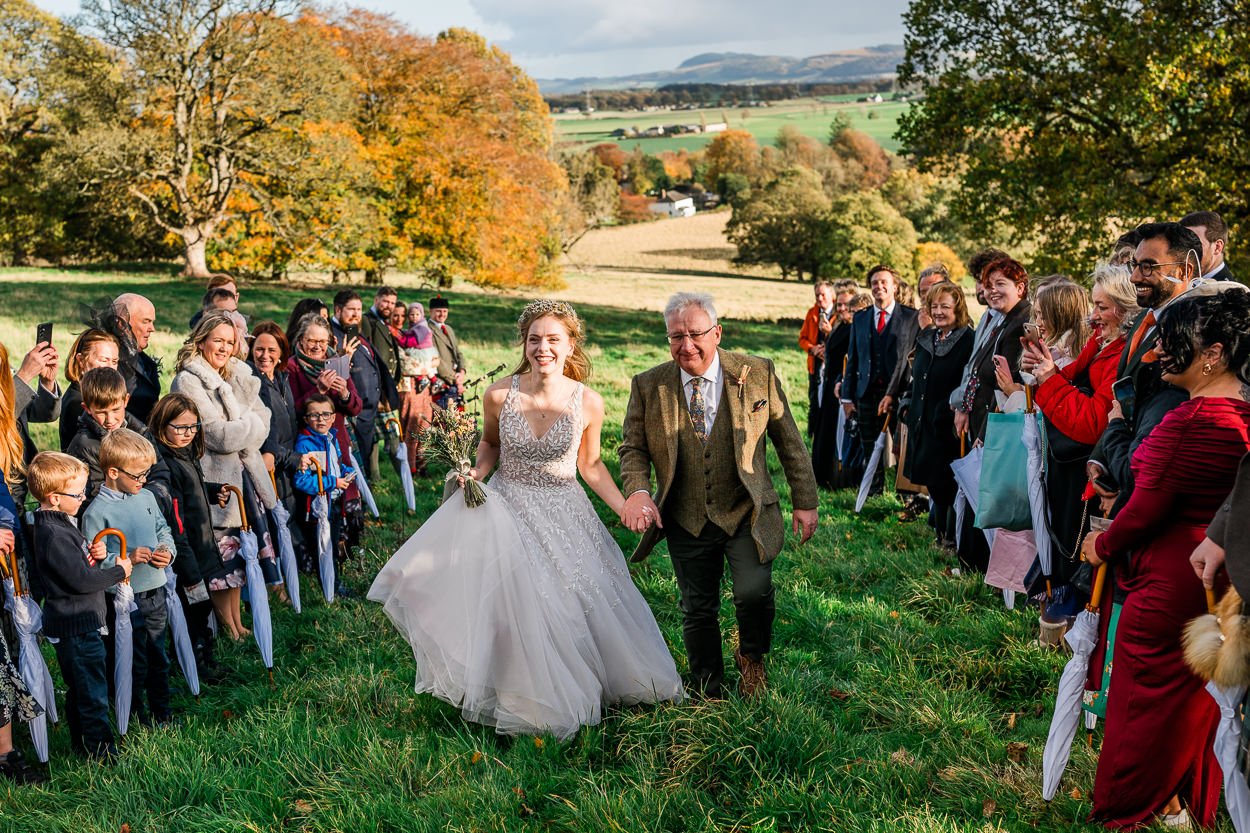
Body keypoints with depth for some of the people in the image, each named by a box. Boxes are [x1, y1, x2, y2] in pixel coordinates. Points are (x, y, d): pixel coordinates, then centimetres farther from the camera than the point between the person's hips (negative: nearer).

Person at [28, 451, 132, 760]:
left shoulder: (60, 522, 7)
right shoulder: (54, 535, -24)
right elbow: (81, 580, -24)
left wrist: (93, 553, -1)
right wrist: (119, 572, -11)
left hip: (77, 622, 10)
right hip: (76, 626, -10)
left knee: (79, 689, 21)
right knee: (93, 691, 0)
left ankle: (82, 743, 33)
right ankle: (102, 750, 9)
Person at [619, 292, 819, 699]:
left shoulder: (757, 373, -4)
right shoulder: (648, 386, -3)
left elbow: (789, 441, 2)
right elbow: (633, 447, 3)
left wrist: (805, 502, 2)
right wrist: (638, 491, -17)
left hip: (747, 513, -1)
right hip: (686, 521, 2)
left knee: (754, 592, -20)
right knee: (697, 611, 10)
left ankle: (751, 658, 14)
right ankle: (708, 694, 32)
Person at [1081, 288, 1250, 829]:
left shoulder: (1194, 420, -26)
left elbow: (1149, 504, -22)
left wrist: (1104, 545, -5)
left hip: (1169, 579, -8)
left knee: (1148, 691, 8)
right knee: (1193, 694, 21)